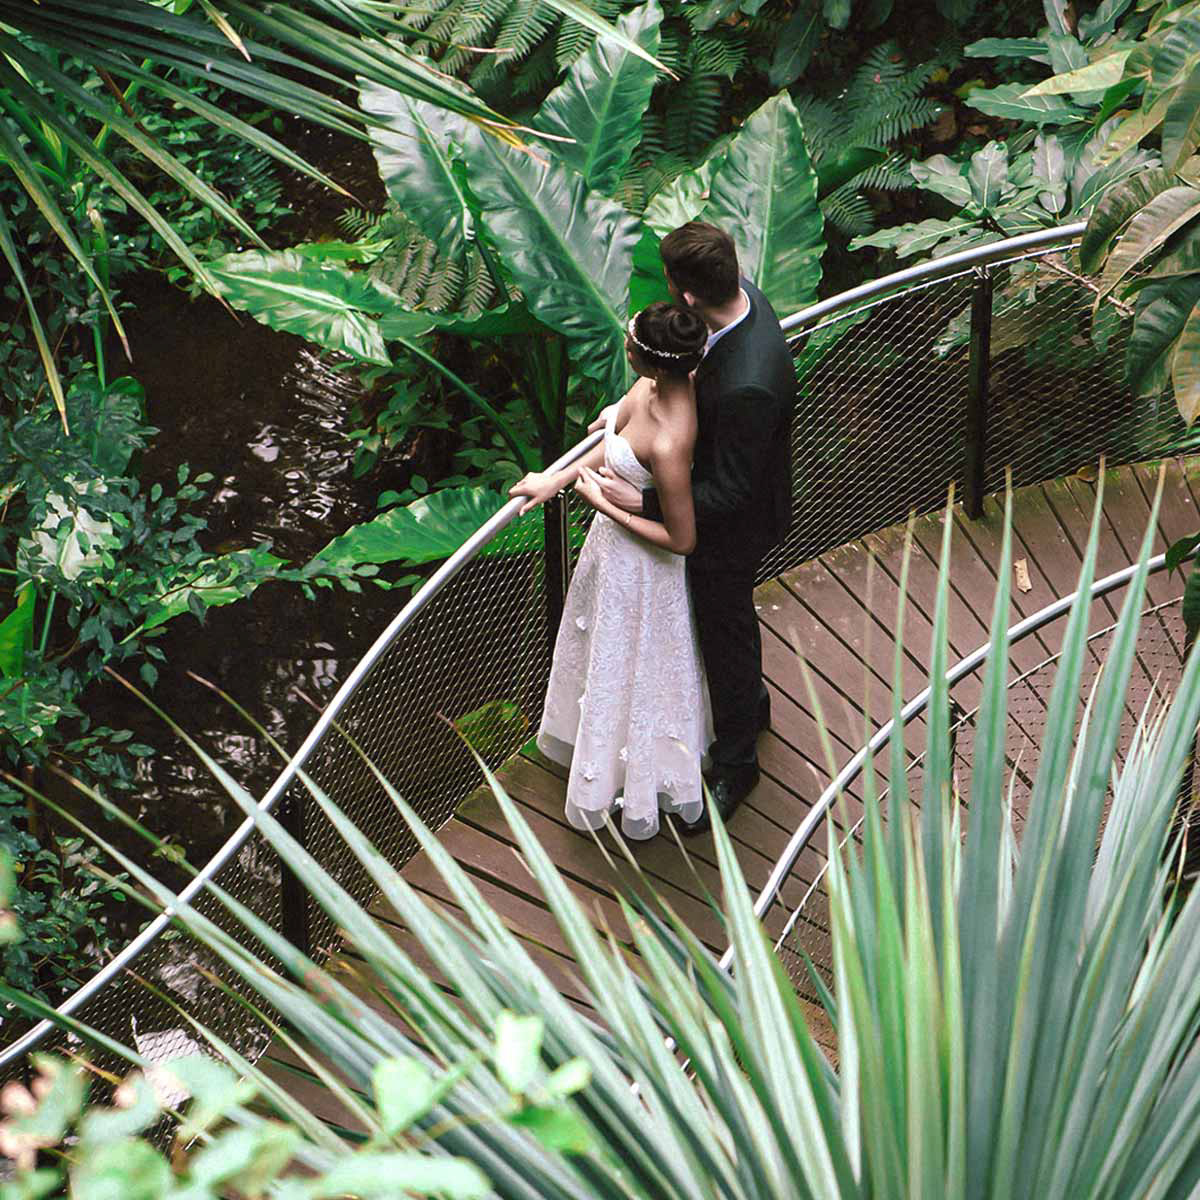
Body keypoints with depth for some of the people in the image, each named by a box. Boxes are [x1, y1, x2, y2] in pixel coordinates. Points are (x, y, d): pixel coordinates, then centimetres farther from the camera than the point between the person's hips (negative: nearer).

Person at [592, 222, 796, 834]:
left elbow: (728, 492, -32)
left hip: (729, 529, -8)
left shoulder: (747, 383, -44)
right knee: (726, 626, 32)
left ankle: (733, 765, 40)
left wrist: (643, 502, -27)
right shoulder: (743, 297, -16)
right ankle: (750, 704, 60)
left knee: (727, 634, 16)